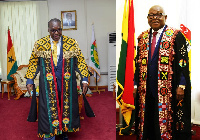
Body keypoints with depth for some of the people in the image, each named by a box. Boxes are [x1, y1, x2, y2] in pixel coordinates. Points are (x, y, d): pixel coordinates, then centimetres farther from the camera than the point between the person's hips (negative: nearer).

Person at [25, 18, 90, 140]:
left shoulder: (71, 43, -1)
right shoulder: (40, 44, 1)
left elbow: (80, 61, 2)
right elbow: (33, 63, 8)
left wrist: (85, 79, -6)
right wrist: (30, 80, 0)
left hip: (66, 83, 1)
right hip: (48, 83, -1)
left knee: (66, 107, 13)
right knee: (49, 109, 3)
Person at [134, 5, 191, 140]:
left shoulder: (176, 35, -1)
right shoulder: (143, 37, 13)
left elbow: (183, 62, -5)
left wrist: (181, 86, -12)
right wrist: (136, 85, 11)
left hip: (167, 89, -4)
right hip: (146, 89, 5)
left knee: (166, 123, 1)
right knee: (147, 122, 10)